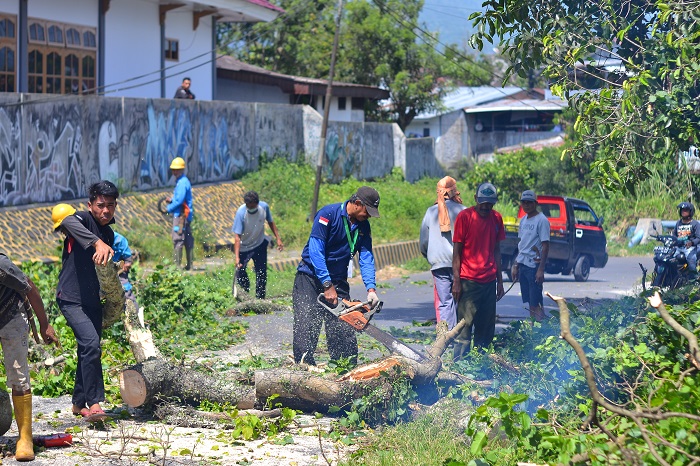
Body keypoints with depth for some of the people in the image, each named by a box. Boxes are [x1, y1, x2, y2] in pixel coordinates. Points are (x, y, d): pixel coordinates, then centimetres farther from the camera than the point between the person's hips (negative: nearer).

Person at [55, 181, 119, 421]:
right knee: (91, 343, -23)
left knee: (89, 351, 12)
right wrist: (98, 243, -56)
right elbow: (68, 223, -40)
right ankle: (94, 403, -20)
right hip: (71, 299, -8)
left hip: (92, 301, 8)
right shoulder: (83, 220, -13)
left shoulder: (109, 234, 12)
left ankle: (79, 403, 25)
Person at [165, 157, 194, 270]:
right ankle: (189, 264, 13)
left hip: (181, 214, -11)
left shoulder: (182, 183, -14)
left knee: (177, 239, -10)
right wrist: (171, 199, 9)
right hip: (186, 215, 11)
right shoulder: (181, 181, 18)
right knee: (188, 239, 10)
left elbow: (179, 200, -20)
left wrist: (169, 208, -8)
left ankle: (177, 264, -11)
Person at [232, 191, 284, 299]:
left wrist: (278, 238, 2)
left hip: (260, 245, 3)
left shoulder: (264, 207, -18)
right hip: (244, 247, -3)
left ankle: (260, 298, 13)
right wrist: (237, 257, -39)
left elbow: (270, 222, 3)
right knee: (240, 272, -4)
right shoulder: (241, 212, -29)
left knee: (262, 273, 3)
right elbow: (237, 236, -31)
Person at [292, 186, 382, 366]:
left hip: (338, 281, 5)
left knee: (344, 332, -1)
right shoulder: (328, 214, -17)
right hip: (311, 277, -5)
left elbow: (366, 258, -4)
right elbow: (316, 250, -22)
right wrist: (327, 285, -26)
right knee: (306, 328, -10)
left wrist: (371, 289, -20)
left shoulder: (363, 226, 2)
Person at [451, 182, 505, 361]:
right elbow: (456, 251, -5)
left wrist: (500, 281, 13)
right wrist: (456, 281, -10)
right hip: (468, 281, -5)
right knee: (465, 326, -7)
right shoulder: (465, 216, -6)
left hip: (489, 281, 5)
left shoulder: (496, 218, 9)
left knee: (487, 329, 8)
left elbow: (496, 250, 15)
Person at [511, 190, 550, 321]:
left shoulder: (542, 220, -9)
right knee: (529, 301, 9)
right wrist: (515, 265, 17)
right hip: (522, 265, 8)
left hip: (534, 265, -7)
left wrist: (541, 269, -18)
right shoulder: (523, 220, 15)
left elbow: (545, 245, -13)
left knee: (536, 303, -10)